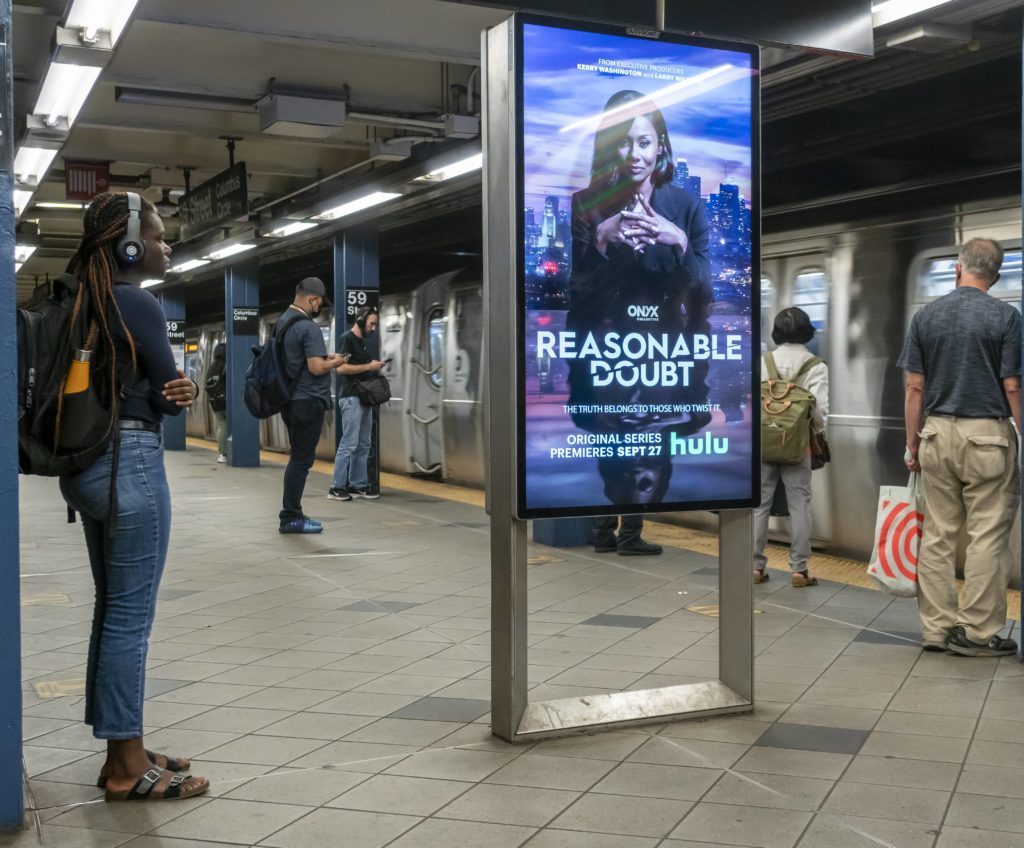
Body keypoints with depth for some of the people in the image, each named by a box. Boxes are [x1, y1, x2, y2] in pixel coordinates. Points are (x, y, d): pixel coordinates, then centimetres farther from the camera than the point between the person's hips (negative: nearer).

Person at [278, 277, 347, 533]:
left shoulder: (282, 322, 13)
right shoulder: (308, 327, -17)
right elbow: (316, 367, -23)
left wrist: (323, 356, 16)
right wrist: (335, 362, -4)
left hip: (290, 400, 10)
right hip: (307, 401, -10)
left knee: (298, 457, 16)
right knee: (302, 459, -4)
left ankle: (291, 513, 20)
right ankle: (291, 518, -1)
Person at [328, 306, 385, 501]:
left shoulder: (362, 342, 19)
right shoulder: (346, 339, -8)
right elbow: (341, 368, -19)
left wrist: (374, 367, 9)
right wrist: (369, 366, -14)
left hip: (364, 397, 9)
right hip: (351, 397, -9)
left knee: (363, 445, 8)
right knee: (349, 444, -9)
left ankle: (358, 485, 13)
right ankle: (336, 487, -5)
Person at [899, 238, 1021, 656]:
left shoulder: (925, 316, 4)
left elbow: (915, 387, 4)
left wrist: (912, 444, 10)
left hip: (938, 433, 4)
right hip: (988, 434, -4)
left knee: (937, 534, 8)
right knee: (987, 536, 2)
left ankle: (937, 628, 12)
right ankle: (978, 632, 6)